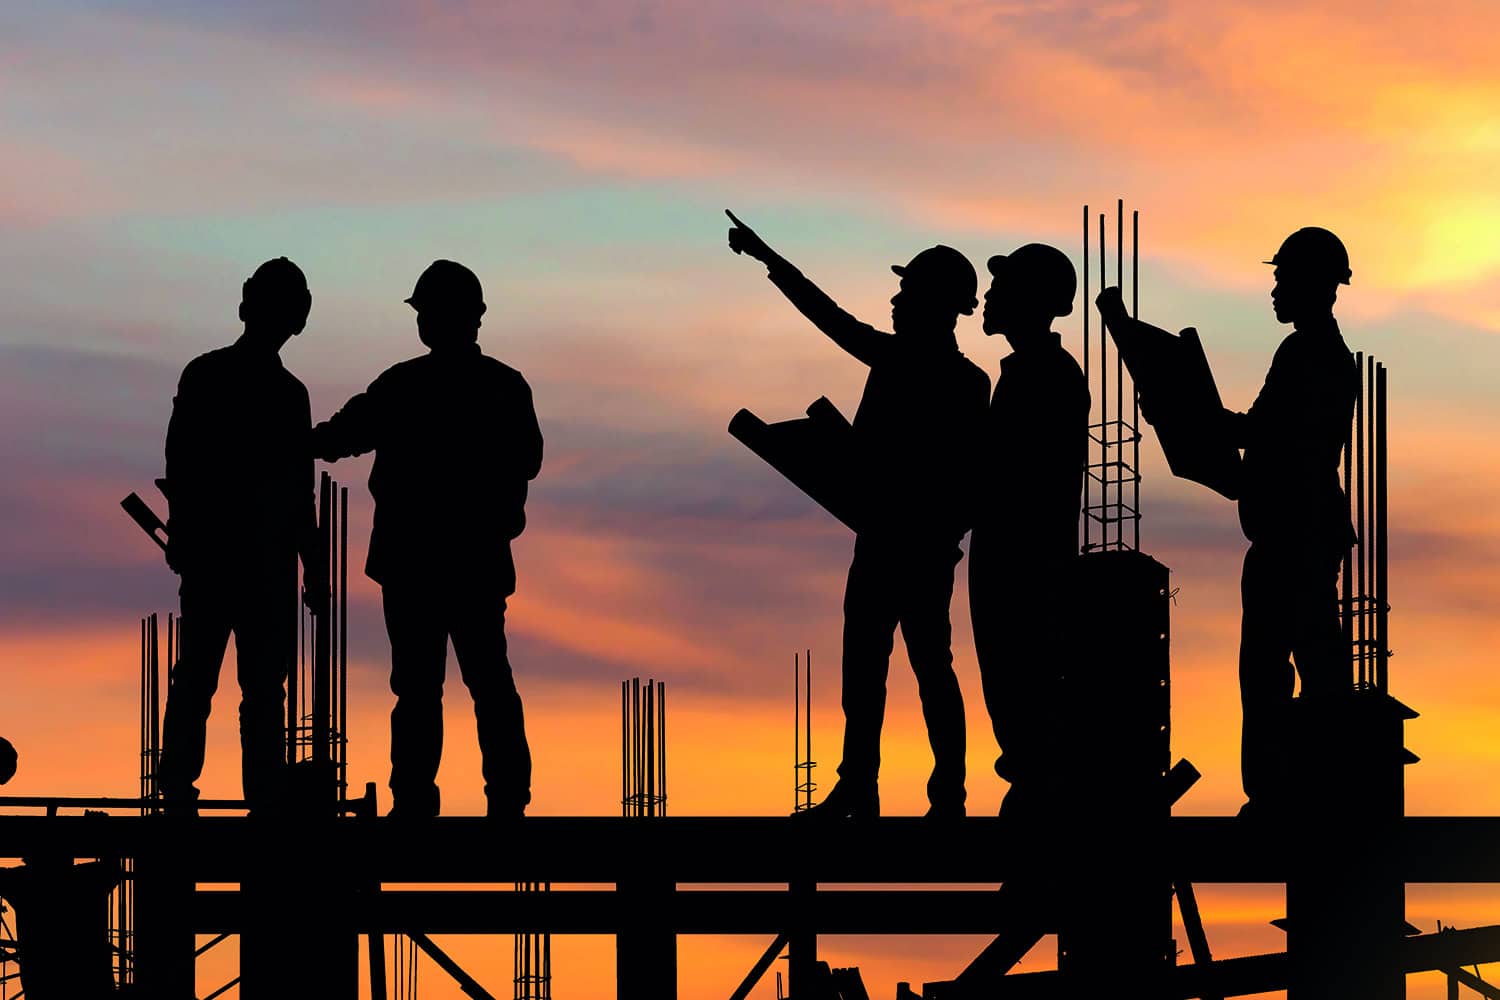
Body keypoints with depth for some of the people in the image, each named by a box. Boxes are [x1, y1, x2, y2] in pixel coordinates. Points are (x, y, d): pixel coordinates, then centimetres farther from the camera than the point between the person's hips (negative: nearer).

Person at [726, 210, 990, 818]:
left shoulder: (963, 385, -12)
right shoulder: (896, 358, 11)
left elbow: (963, 478, -15)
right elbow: (830, 317, 21)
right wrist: (766, 257, 26)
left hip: (924, 548, -8)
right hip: (882, 540, 9)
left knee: (930, 667, -6)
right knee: (862, 668, 10)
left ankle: (949, 797, -3)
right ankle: (857, 790, 15)